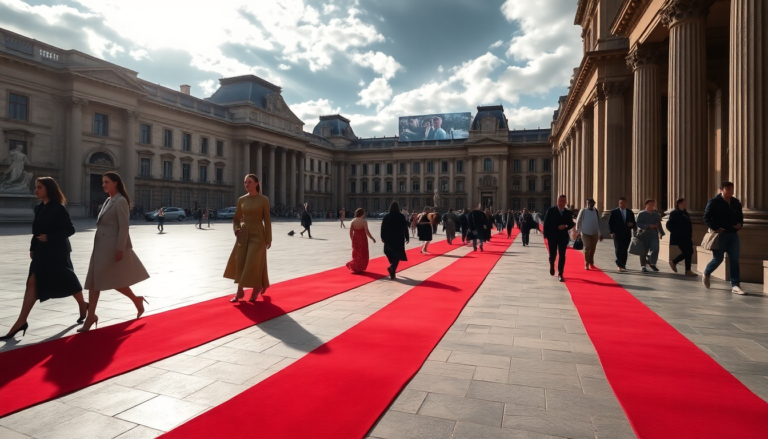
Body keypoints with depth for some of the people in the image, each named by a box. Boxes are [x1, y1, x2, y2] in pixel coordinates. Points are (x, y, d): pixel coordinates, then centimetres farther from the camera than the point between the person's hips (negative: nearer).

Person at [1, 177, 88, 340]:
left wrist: (49, 237, -23)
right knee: (32, 283, 1)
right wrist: (32, 248, 10)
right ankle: (21, 322, 2)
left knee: (67, 281, 2)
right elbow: (37, 231, 16)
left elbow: (70, 229, -15)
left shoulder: (58, 208, -12)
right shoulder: (39, 208, 10)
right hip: (42, 252, 7)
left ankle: (83, 305, 25)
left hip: (57, 252, -7)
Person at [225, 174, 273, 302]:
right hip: (243, 234, 4)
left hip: (257, 234, -4)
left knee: (254, 263, -4)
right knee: (240, 263, 3)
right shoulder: (241, 199, 6)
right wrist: (236, 229, -7)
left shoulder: (264, 200, -5)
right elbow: (236, 218, 14)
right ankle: (240, 292, 12)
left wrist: (268, 239, -6)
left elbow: (267, 220, -4)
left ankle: (257, 288, 19)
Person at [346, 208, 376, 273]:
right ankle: (359, 268, 7)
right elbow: (367, 232, -19)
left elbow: (350, 232, 2)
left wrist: (352, 240, 15)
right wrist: (372, 238, -8)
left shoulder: (353, 221, 0)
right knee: (362, 254, 8)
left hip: (355, 239, 5)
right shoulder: (364, 221, -16)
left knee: (356, 254, 20)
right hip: (362, 239, -5)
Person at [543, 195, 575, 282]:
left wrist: (565, 226, -14)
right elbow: (546, 223, -3)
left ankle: (560, 274, 4)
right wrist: (546, 235, -8)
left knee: (562, 256, -2)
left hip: (563, 237, 2)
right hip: (552, 237, -1)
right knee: (552, 254, 4)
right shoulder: (551, 210, -2)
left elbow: (570, 224, 8)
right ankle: (552, 265, 37)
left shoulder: (568, 213, 6)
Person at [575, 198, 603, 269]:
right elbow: (578, 221, 4)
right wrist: (578, 230, 9)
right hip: (585, 233, -3)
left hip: (594, 233, 3)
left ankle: (591, 262, 31)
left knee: (593, 248, 12)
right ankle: (586, 264, -2)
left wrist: (600, 234, 7)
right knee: (587, 248, -9)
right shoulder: (583, 211, -6)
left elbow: (599, 223, 7)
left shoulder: (596, 211, 3)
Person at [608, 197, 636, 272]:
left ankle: (623, 265, 16)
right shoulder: (614, 212, 1)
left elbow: (634, 222, 16)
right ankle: (619, 265, -11)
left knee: (625, 251, 7)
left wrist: (632, 224, -8)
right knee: (618, 249, -12)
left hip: (627, 235, 3)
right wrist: (611, 232, -10)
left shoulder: (630, 212, 11)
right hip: (617, 235, -3)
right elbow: (610, 223, 1)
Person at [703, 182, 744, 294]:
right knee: (718, 259, 1)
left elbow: (740, 216, 23)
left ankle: (735, 285, 3)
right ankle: (706, 274, 30)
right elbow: (706, 218, -9)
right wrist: (716, 228, -19)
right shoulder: (714, 202, -7)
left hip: (733, 235, 5)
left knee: (734, 260, 1)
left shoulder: (736, 202, 11)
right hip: (720, 235, -5)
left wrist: (740, 224, 2)